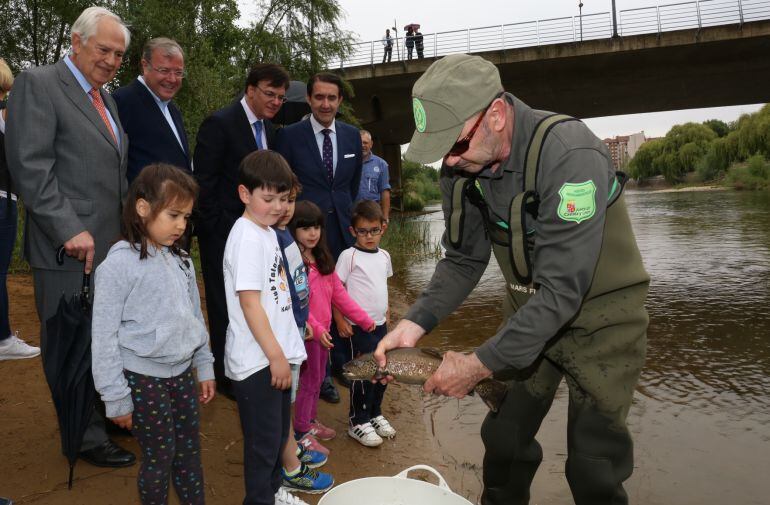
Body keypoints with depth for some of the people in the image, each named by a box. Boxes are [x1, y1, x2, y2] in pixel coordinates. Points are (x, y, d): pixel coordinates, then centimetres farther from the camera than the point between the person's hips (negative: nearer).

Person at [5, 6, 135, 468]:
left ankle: (108, 412, 31)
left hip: (112, 244, 7)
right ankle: (87, 437, 20)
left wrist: (128, 226, 13)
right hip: (68, 250, -7)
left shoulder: (105, 97, 17)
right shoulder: (38, 84, -7)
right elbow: (30, 167, -16)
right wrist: (71, 231, -20)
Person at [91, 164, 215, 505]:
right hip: (143, 378, -5)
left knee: (189, 450, 16)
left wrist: (205, 367, 13)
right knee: (159, 456, 8)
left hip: (182, 372, 6)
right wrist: (116, 397, -10)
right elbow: (104, 336, -13)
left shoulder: (181, 260, 3)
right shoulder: (118, 265, -15)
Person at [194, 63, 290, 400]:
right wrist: (216, 227, -14)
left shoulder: (269, 128, 11)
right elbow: (203, 182, -13)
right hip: (224, 233, -6)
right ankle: (226, 375, 20)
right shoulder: (219, 123, -12)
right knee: (225, 306, 5)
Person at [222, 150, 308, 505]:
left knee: (279, 431, 22)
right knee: (263, 439, 6)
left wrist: (282, 353, 17)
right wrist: (276, 356, -19)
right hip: (257, 360, -9)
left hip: (276, 353, 9)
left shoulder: (267, 232, 10)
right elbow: (249, 302, -21)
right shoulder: (247, 237, -18)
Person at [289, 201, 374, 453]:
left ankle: (311, 419, 36)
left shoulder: (322, 259, 8)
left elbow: (338, 292, 8)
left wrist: (362, 317, 4)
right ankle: (302, 426, 26)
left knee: (318, 378, 19)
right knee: (309, 379, 7)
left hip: (323, 328, 7)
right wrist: (315, 329, -24)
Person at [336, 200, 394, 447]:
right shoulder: (349, 256, -12)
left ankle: (375, 413, 34)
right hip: (359, 327, -7)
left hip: (381, 324, 7)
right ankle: (358, 422, 18)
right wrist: (339, 320, -15)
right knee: (363, 374, 1)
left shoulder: (384, 256, 8)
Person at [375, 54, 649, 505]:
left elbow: (562, 289, -31)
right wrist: (416, 322, -16)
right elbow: (464, 261, -2)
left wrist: (482, 363, -29)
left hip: (599, 316, -5)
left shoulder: (569, 153, -30)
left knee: (593, 469, 1)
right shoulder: (461, 165, -9)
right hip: (528, 310, 5)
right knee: (504, 439, 9)